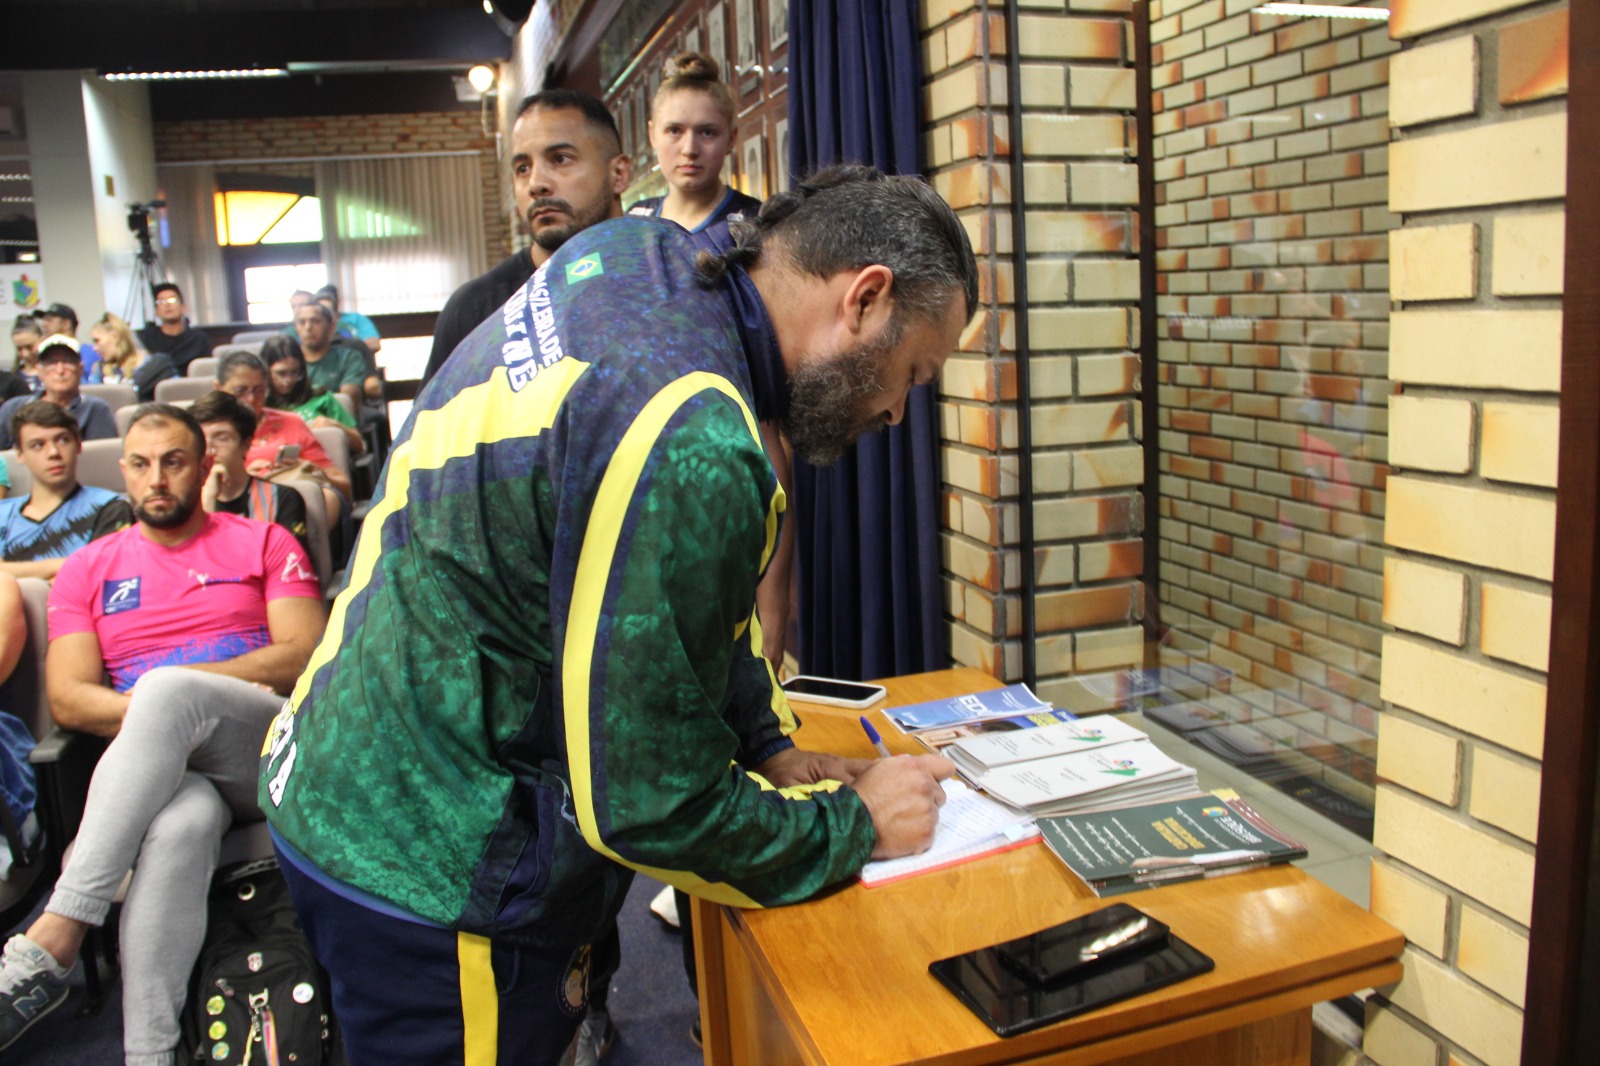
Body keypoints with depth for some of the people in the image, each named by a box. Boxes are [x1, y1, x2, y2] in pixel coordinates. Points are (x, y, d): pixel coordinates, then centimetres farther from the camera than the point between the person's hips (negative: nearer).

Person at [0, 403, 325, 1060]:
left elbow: (305, 655, 1)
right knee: (180, 827, -37)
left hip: (269, 753, -1)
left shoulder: (263, 543, 15)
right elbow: (68, 698, 9)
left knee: (168, 689, -34)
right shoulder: (88, 569, 21)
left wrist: (174, 689, -6)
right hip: (165, 766, 2)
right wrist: (159, 711, -10)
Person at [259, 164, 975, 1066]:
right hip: (432, 875, -9)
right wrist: (854, 826, -8)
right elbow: (648, 806, -23)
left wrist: (764, 742, 5)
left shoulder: (631, 254, -2)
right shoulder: (691, 449, -31)